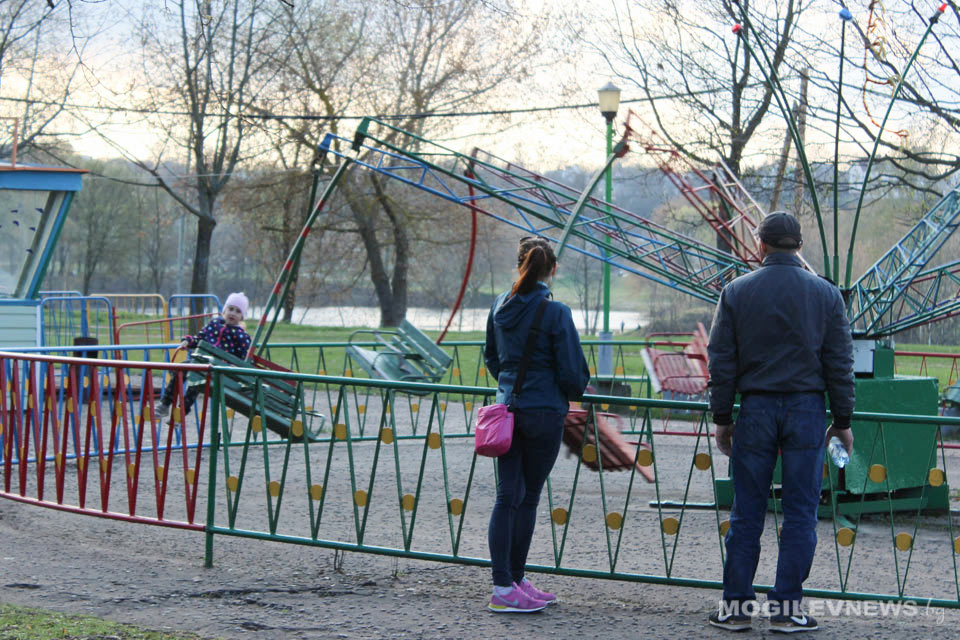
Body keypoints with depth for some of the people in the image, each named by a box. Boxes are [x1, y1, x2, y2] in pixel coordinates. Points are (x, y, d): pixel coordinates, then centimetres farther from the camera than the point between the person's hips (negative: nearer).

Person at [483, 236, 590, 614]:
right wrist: (576, 391, 11)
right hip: (543, 412, -5)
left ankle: (505, 584, 5)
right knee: (528, 497, 5)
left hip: (507, 409, 5)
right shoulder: (555, 312, -12)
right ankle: (510, 585, 12)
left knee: (507, 497, 5)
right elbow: (572, 371, -10)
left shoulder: (500, 306, 6)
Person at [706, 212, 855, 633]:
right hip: (807, 410, 0)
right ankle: (787, 609, 3)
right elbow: (839, 364, 2)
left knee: (746, 514, 5)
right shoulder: (826, 294, 1)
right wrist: (842, 420, 8)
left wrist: (722, 418, 8)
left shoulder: (736, 292, 1)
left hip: (755, 409, 0)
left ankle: (736, 607, 7)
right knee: (800, 514, 3)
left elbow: (721, 362, 1)